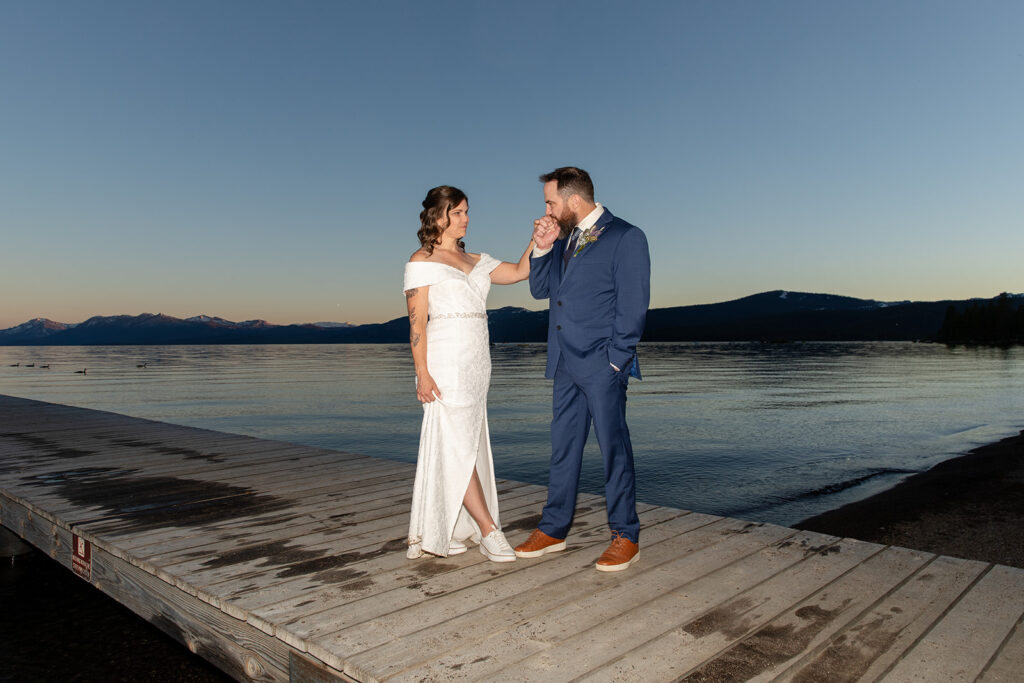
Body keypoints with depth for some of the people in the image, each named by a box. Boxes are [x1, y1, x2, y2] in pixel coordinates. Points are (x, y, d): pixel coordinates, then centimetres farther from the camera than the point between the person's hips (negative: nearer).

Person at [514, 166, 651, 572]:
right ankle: (553, 530, 24)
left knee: (614, 449, 0)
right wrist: (541, 248, 3)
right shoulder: (564, 239, 17)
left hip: (602, 364, -7)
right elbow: (540, 289, 17)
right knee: (563, 447, 12)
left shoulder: (626, 238, -5)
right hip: (566, 363, 7)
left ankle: (626, 538, 13)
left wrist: (615, 359, -13)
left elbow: (633, 306, -9)